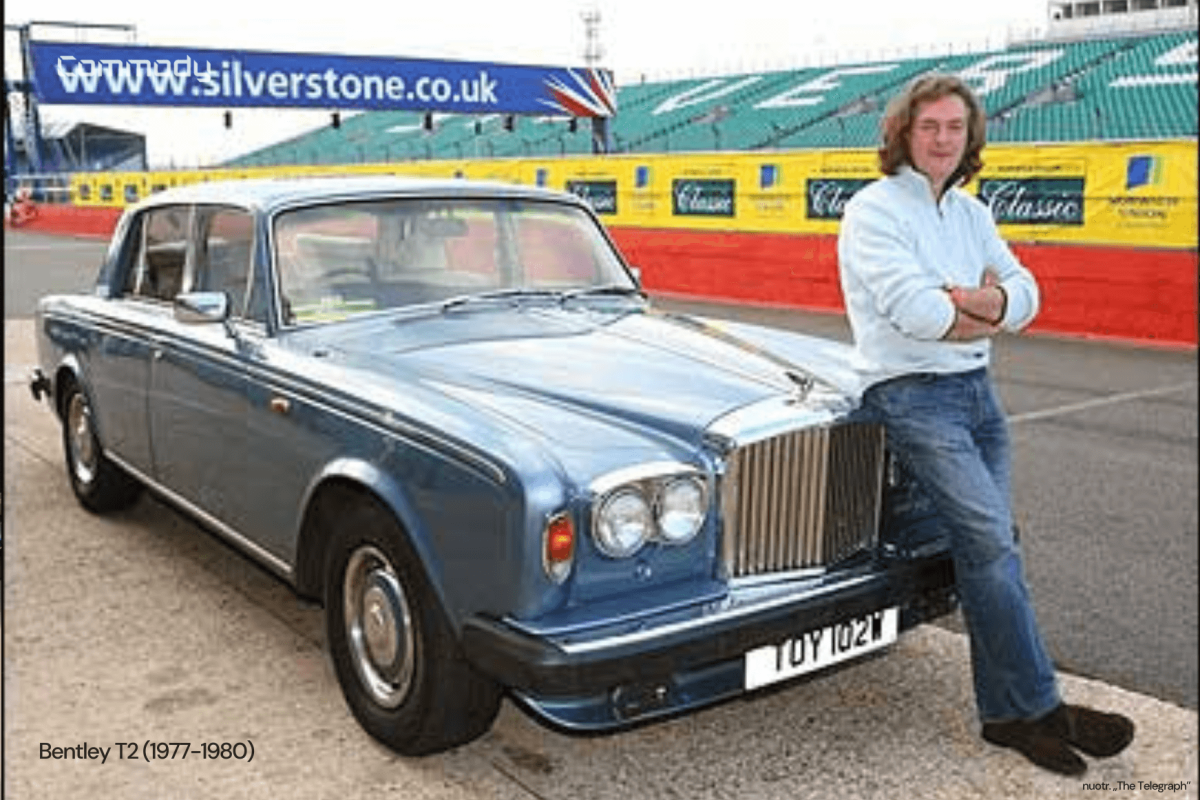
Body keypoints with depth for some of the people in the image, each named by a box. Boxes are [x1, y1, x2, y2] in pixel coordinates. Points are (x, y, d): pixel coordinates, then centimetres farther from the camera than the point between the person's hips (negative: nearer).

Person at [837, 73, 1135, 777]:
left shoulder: (971, 213, 15)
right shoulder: (875, 210, -8)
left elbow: (1025, 292, 4)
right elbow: (915, 311, -21)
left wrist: (973, 302, -18)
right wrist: (986, 312, -4)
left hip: (978, 390, 7)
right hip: (911, 395, -7)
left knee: (990, 546, 5)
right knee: (992, 538, -15)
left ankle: (1006, 713, 12)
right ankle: (1040, 706, -5)